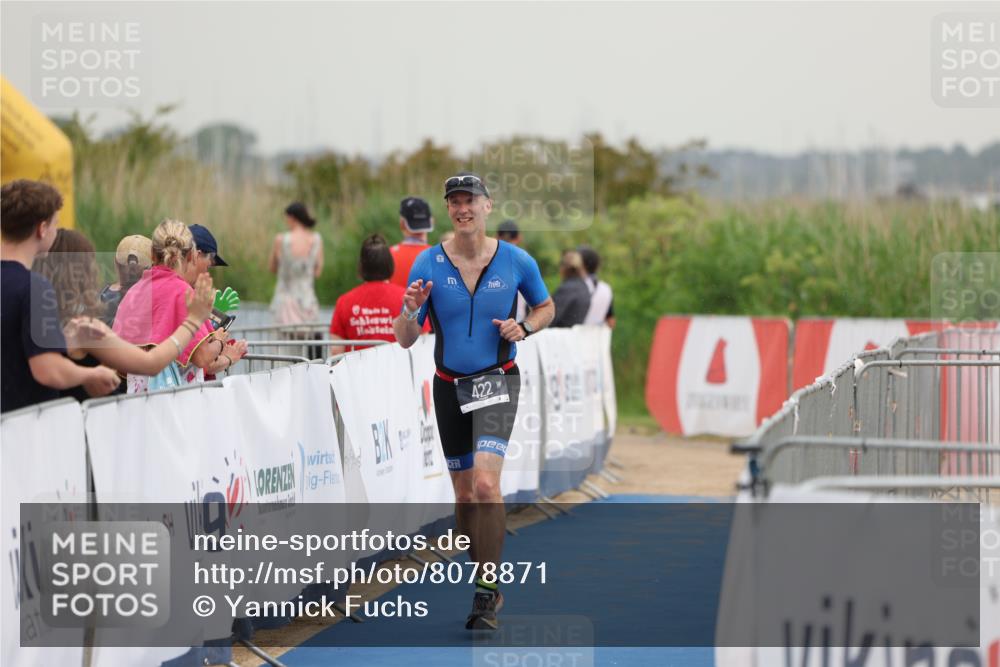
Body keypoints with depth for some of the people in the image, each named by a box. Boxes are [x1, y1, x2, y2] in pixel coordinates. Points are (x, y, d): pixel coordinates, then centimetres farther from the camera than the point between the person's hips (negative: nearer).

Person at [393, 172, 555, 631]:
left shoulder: (516, 261, -5)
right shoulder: (428, 264, -4)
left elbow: (546, 307, 14)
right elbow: (404, 339, -2)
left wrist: (524, 328, -8)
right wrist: (411, 311, -23)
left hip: (497, 381, -3)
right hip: (449, 386, 3)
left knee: (486, 484, -21)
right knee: (465, 496, 9)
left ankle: (487, 595, -17)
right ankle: (485, 580, 26)